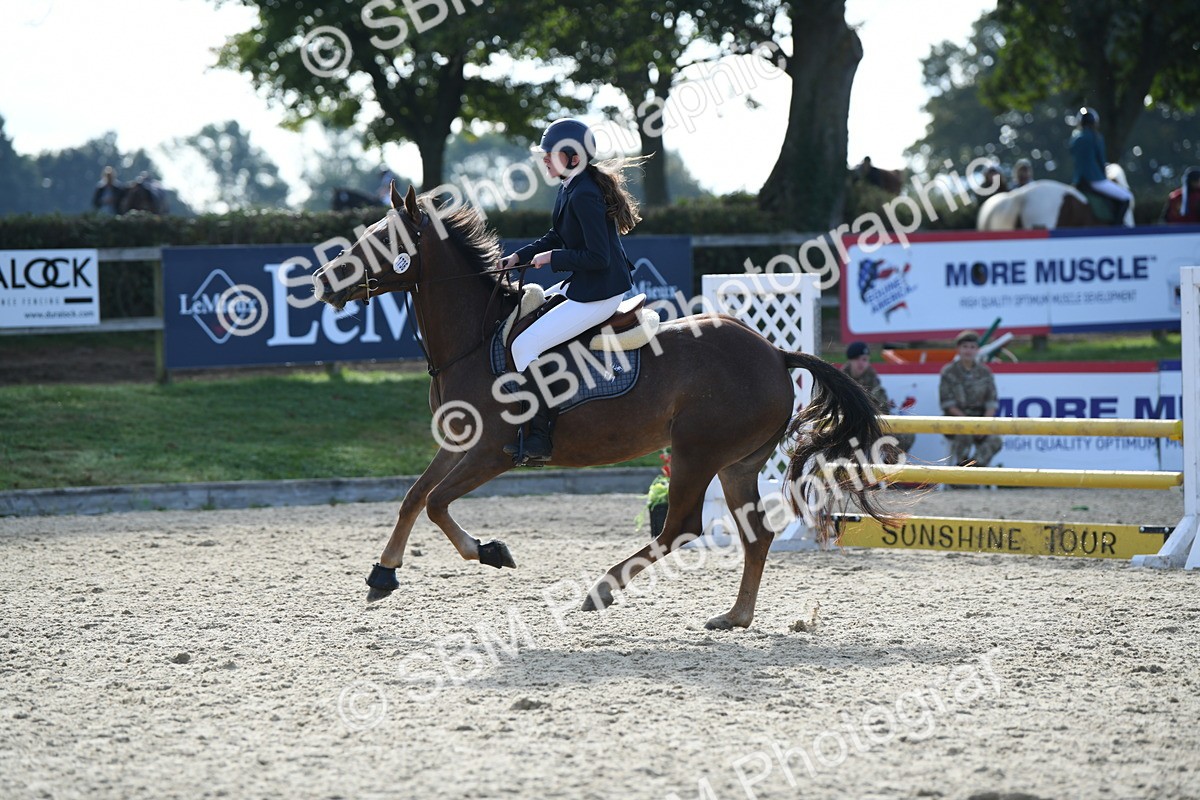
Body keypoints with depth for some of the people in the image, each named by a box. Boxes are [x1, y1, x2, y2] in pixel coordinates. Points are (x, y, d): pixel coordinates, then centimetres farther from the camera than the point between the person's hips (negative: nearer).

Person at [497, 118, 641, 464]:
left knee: (524, 345, -14)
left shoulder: (584, 196, -23)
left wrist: (552, 258, -15)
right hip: (581, 286, 11)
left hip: (598, 294, -11)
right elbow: (558, 236, 22)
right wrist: (518, 257, 11)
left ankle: (539, 438, -12)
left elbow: (597, 257, -25)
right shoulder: (571, 187, 9)